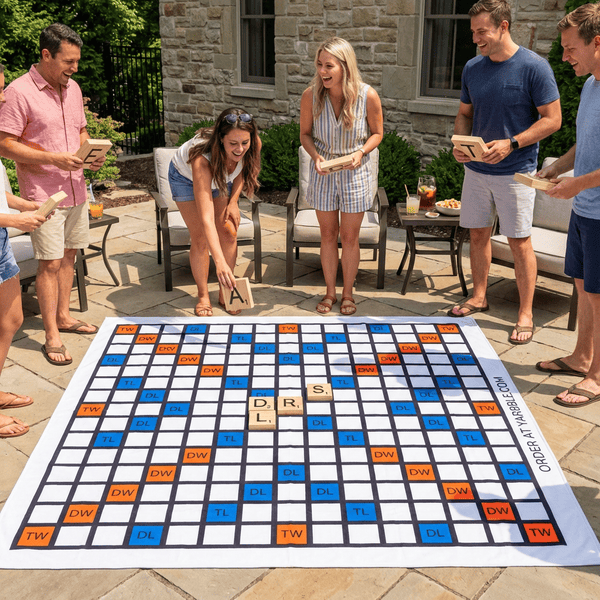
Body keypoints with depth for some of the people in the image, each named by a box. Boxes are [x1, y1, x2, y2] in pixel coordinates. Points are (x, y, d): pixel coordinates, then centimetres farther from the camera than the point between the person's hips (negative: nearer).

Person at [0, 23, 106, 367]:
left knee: (69, 255, 15)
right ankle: (52, 337, 5)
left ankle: (63, 317, 31)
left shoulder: (73, 88, 10)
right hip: (44, 193, -7)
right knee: (51, 262, -5)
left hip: (76, 189, 7)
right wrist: (54, 159, -21)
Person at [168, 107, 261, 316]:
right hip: (186, 176, -4)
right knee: (200, 238, -9)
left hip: (221, 177, 4)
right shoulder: (202, 158, -48)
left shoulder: (253, 147, -34)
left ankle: (225, 292, 10)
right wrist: (220, 262, -64)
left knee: (229, 232, -5)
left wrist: (233, 201, -13)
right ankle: (203, 296, 9)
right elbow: (206, 218, -55)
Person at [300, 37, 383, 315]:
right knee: (328, 235, 11)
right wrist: (315, 155, -17)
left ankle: (348, 293, 25)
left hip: (354, 173, -1)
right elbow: (305, 133, 1)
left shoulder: (368, 96, -17)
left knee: (349, 237, 7)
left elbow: (377, 133, -1)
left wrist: (361, 152, -20)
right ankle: (330, 292, 28)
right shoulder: (311, 96, -13)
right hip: (323, 172, 1)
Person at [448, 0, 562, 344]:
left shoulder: (534, 67, -11)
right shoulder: (473, 68, 5)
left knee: (520, 242, -1)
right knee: (479, 234, 13)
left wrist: (511, 143, -21)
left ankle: (526, 315, 10)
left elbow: (552, 119, -10)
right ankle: (480, 297, 30)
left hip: (516, 172, -5)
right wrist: (460, 142, -6)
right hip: (477, 168, 5)